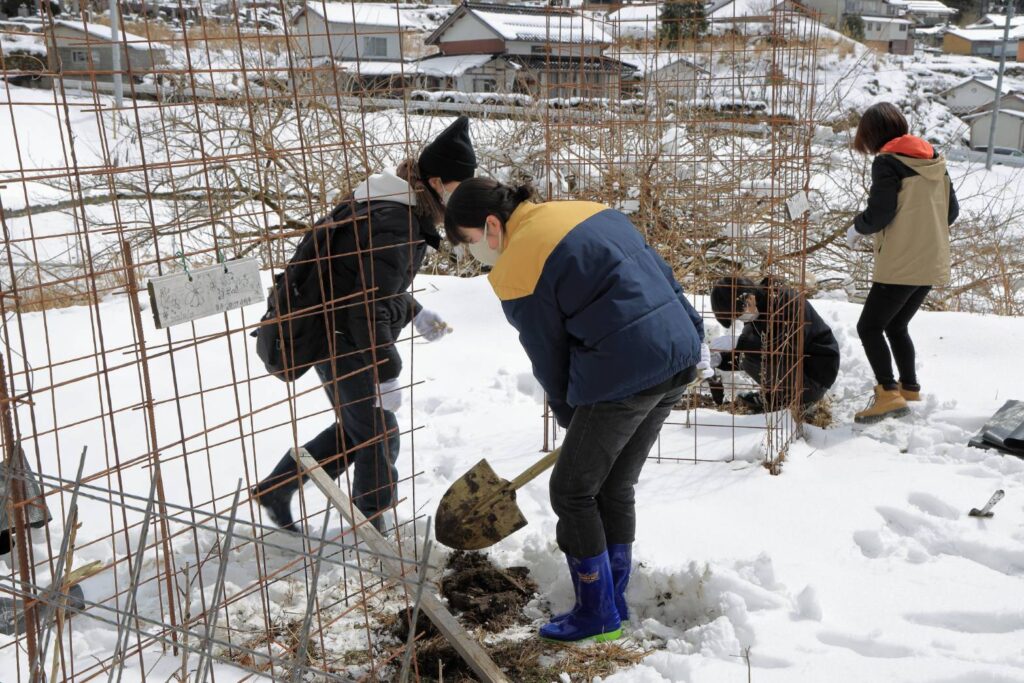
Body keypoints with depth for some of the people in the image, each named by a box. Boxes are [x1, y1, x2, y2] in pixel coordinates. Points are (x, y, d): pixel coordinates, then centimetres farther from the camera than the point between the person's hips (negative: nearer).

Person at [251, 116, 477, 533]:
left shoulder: (404, 208, 6)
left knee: (354, 428, 22)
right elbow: (369, 312, -27)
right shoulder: (396, 225, -26)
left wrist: (415, 314, 14)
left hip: (344, 336, 10)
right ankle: (371, 529, 21)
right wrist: (387, 376, -22)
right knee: (378, 436, 4)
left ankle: (275, 487, 30)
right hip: (344, 341, -10)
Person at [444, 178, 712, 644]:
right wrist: (693, 336, 20)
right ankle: (613, 602, 32)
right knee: (615, 488, 20)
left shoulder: (517, 267, -9)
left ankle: (598, 615, 19)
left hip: (625, 375, -9)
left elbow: (549, 357, -2)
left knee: (573, 491, 9)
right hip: (680, 358, 9)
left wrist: (569, 415, 14)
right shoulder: (589, 212, 14)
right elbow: (661, 271, 15)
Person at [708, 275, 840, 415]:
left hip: (814, 378, -9)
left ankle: (789, 395, -4)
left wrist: (739, 343, -34)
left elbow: (788, 347, -33)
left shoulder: (787, 301, -23)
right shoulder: (758, 311, 3)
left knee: (752, 356, -21)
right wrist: (720, 360, -8)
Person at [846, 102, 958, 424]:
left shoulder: (888, 162, -11)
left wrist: (856, 228, 3)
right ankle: (910, 390, 25)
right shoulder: (934, 159, 12)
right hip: (932, 263, 8)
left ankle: (888, 392, -13)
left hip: (901, 265, -8)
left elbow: (878, 213, -16)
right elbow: (951, 211, 14)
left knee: (869, 326, -3)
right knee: (896, 325, 21)